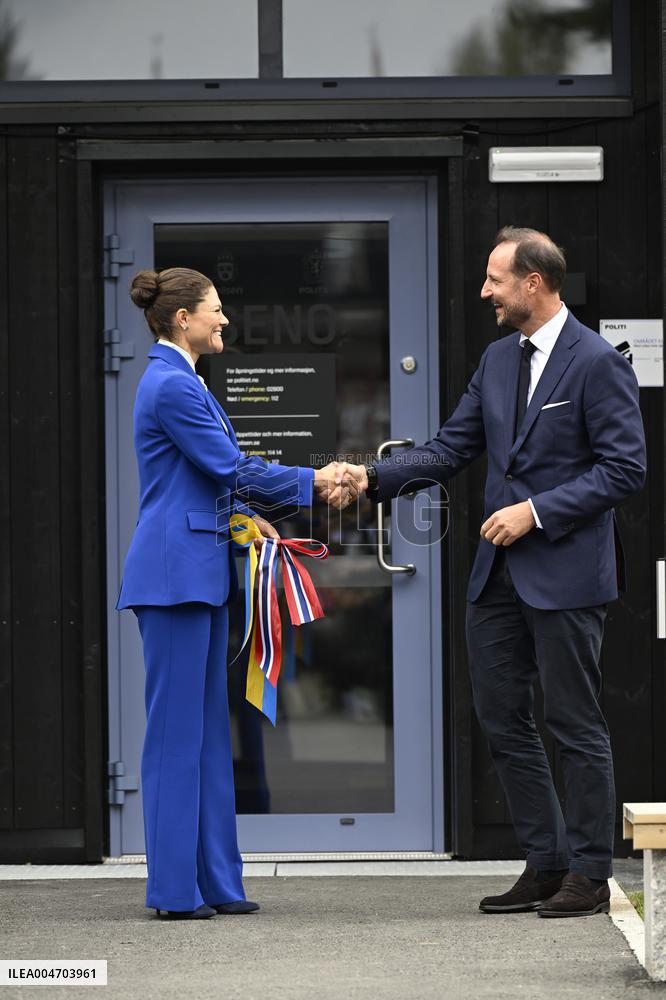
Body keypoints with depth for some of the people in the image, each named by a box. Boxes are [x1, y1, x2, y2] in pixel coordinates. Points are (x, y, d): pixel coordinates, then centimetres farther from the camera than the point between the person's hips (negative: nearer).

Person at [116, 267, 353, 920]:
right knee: (176, 729, -5)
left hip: (200, 571, 10)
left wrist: (242, 517, 9)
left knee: (207, 728, 10)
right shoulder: (171, 385, -14)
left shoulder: (180, 380, 17)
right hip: (176, 569, -10)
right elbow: (231, 468, -13)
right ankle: (175, 888, -1)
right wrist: (313, 483, -3)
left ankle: (213, 880, 14)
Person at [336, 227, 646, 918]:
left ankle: (590, 874, 7)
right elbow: (451, 448, 13)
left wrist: (536, 511, -16)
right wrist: (374, 477, -1)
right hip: (500, 574, 8)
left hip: (566, 571, -8)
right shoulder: (497, 360, 13)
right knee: (501, 719, 9)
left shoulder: (597, 362, -10)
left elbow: (624, 468, -13)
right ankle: (546, 863, 19)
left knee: (574, 725, -1)